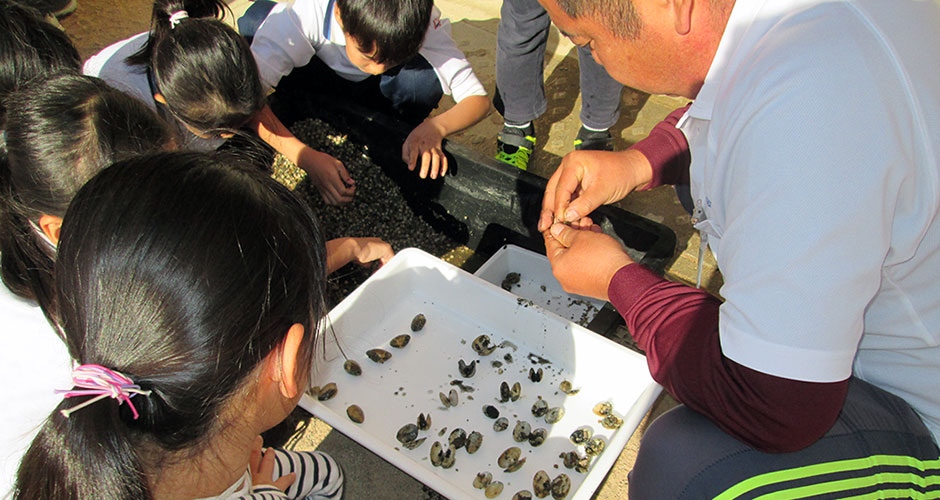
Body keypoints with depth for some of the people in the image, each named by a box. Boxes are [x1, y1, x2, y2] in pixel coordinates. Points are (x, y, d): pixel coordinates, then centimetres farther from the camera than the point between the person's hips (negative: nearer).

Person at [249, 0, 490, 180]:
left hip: (377, 93, 0)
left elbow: (478, 99, -31)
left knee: (425, 79, -36)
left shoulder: (421, 22, -33)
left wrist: (435, 127, -50)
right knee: (254, 19, -30)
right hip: (320, 82, 0)